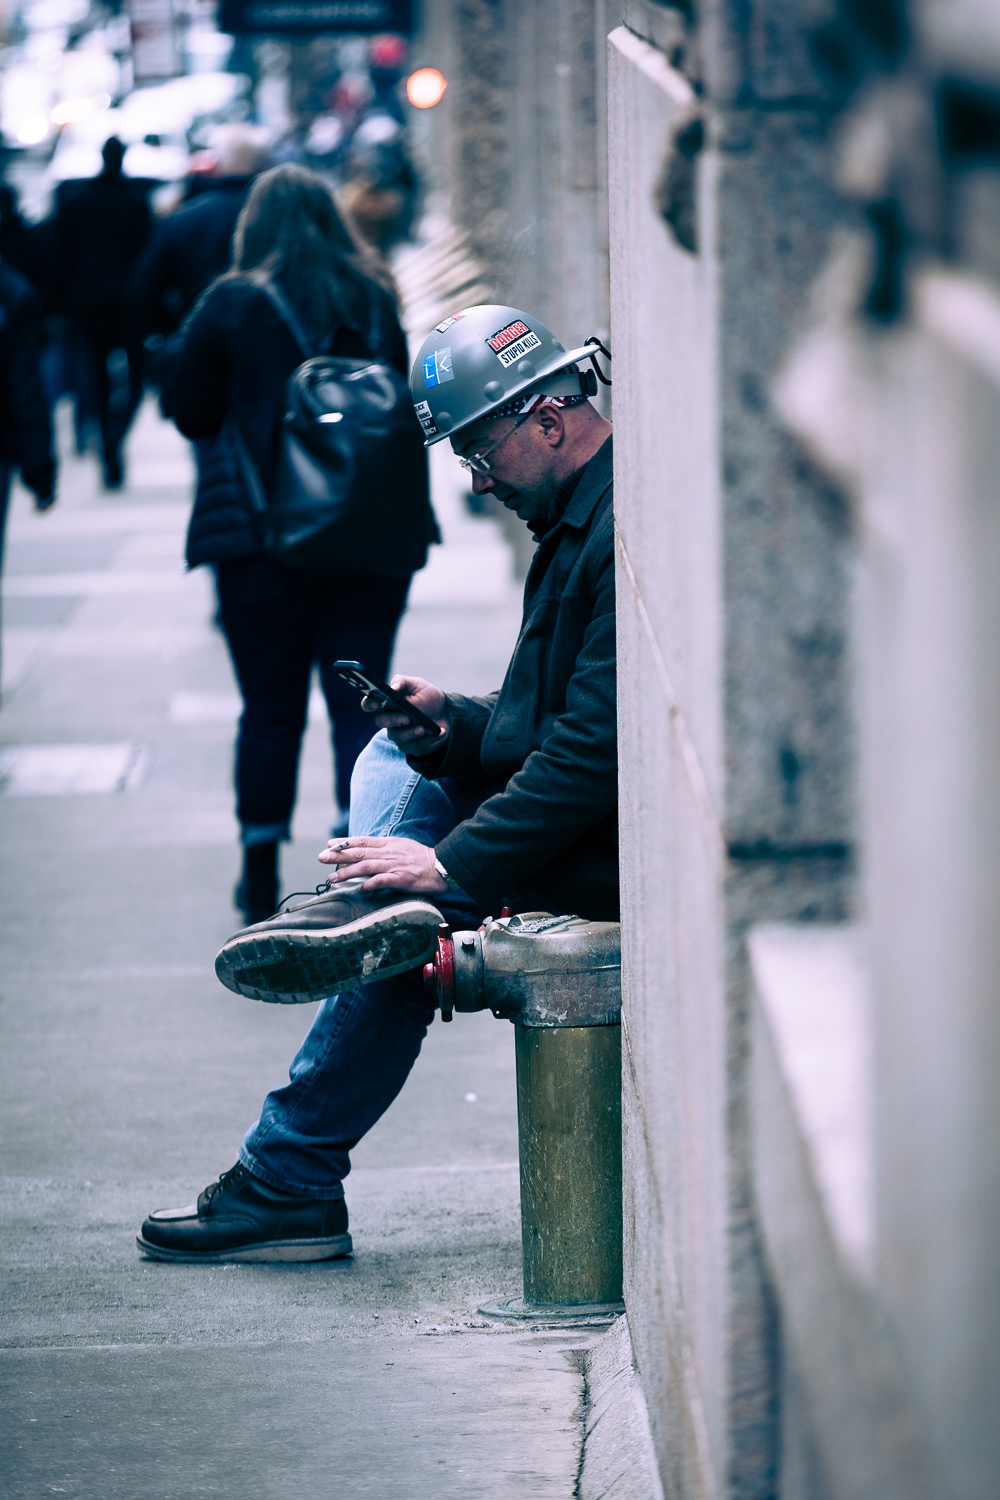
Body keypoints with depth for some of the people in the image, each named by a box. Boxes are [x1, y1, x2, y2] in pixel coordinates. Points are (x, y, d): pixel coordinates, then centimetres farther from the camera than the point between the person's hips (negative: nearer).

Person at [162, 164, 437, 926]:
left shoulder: (232, 304, -5)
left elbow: (189, 412, 1)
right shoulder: (376, 301, 3)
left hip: (261, 535, -1)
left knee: (270, 709, 9)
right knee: (360, 704, 4)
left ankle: (262, 877, 15)